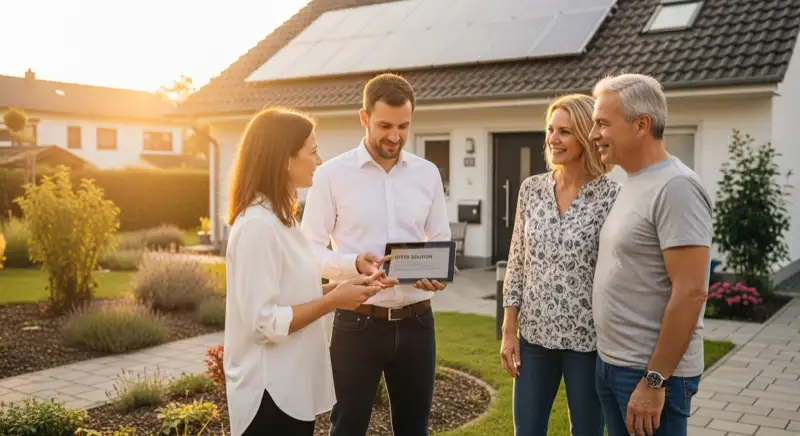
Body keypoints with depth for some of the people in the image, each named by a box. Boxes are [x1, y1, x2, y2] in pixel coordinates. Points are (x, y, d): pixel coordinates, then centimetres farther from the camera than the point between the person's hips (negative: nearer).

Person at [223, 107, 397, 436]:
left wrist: (340, 288, 2)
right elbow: (264, 322, -24)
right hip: (271, 393, -9)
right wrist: (333, 300, -18)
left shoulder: (279, 219, 9)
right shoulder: (258, 225, -21)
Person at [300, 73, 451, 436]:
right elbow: (310, 250, -5)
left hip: (416, 322, 4)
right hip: (357, 323, -3)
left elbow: (441, 242, 11)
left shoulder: (428, 174, 6)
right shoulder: (332, 174, -5)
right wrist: (354, 264, -24)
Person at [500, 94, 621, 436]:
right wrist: (508, 330, 5)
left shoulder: (611, 196, -10)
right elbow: (517, 263, 6)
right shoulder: (531, 189, 3)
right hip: (535, 335, 4)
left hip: (587, 338, -4)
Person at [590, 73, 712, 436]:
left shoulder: (675, 187, -17)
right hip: (611, 363, 9)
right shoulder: (634, 184, 11)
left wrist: (654, 380, -20)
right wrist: (612, 360, 14)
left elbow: (690, 292, -22)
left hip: (650, 372, -8)